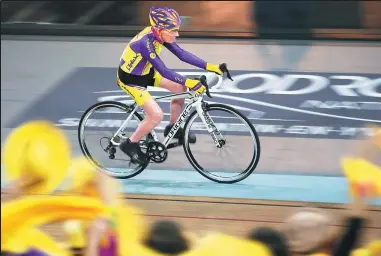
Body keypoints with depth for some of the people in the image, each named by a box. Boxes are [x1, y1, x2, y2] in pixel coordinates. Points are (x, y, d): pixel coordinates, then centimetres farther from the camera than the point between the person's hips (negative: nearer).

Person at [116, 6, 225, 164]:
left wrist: (209, 67, -14)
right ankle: (131, 144, 5)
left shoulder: (159, 35, -12)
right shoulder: (145, 42, -36)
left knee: (181, 88, 5)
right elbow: (163, 71, -37)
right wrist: (189, 82, -42)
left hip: (145, 72, 8)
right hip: (130, 79, -8)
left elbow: (182, 54, -8)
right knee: (156, 115, -17)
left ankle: (173, 128, 22)